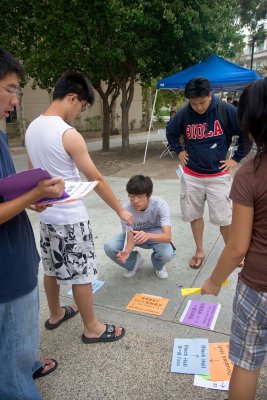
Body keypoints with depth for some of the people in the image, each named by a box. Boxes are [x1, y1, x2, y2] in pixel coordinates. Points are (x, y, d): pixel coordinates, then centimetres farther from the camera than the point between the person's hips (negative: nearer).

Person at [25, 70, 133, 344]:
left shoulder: (32, 128, 4)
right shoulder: (69, 135, -22)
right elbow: (96, 180, -18)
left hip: (46, 213, 8)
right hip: (70, 217, -8)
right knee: (81, 274, 6)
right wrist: (120, 210, -8)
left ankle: (55, 314, 41)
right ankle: (92, 328, 23)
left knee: (52, 268, 22)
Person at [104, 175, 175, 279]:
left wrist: (148, 235, -62)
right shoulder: (126, 210, -29)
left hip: (155, 234, -1)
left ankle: (158, 266, 7)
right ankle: (135, 262, 9)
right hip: (134, 234, 2)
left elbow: (168, 236, -41)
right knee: (109, 248, -24)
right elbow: (131, 239, -25)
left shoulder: (160, 204, -33)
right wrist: (126, 251, -48)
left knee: (167, 254, -34)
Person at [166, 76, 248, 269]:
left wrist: (237, 158, -3)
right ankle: (199, 251, 30)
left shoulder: (227, 110, -12)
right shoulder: (184, 114, -4)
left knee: (225, 218, 0)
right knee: (194, 214, 11)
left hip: (218, 176, -2)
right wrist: (179, 151, 7)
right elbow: (171, 133, 16)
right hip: (191, 176, 3)